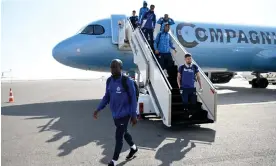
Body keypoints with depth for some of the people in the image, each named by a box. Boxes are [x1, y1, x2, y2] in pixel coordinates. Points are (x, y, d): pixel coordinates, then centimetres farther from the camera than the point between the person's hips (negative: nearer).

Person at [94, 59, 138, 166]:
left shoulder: (127, 81, -18)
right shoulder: (109, 81, 1)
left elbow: (133, 98, -13)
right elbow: (107, 96, 11)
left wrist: (134, 115, -12)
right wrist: (98, 109, 2)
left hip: (124, 114, -7)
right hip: (115, 114, 7)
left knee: (119, 137, 0)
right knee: (123, 133, 22)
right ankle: (133, 148, 47)